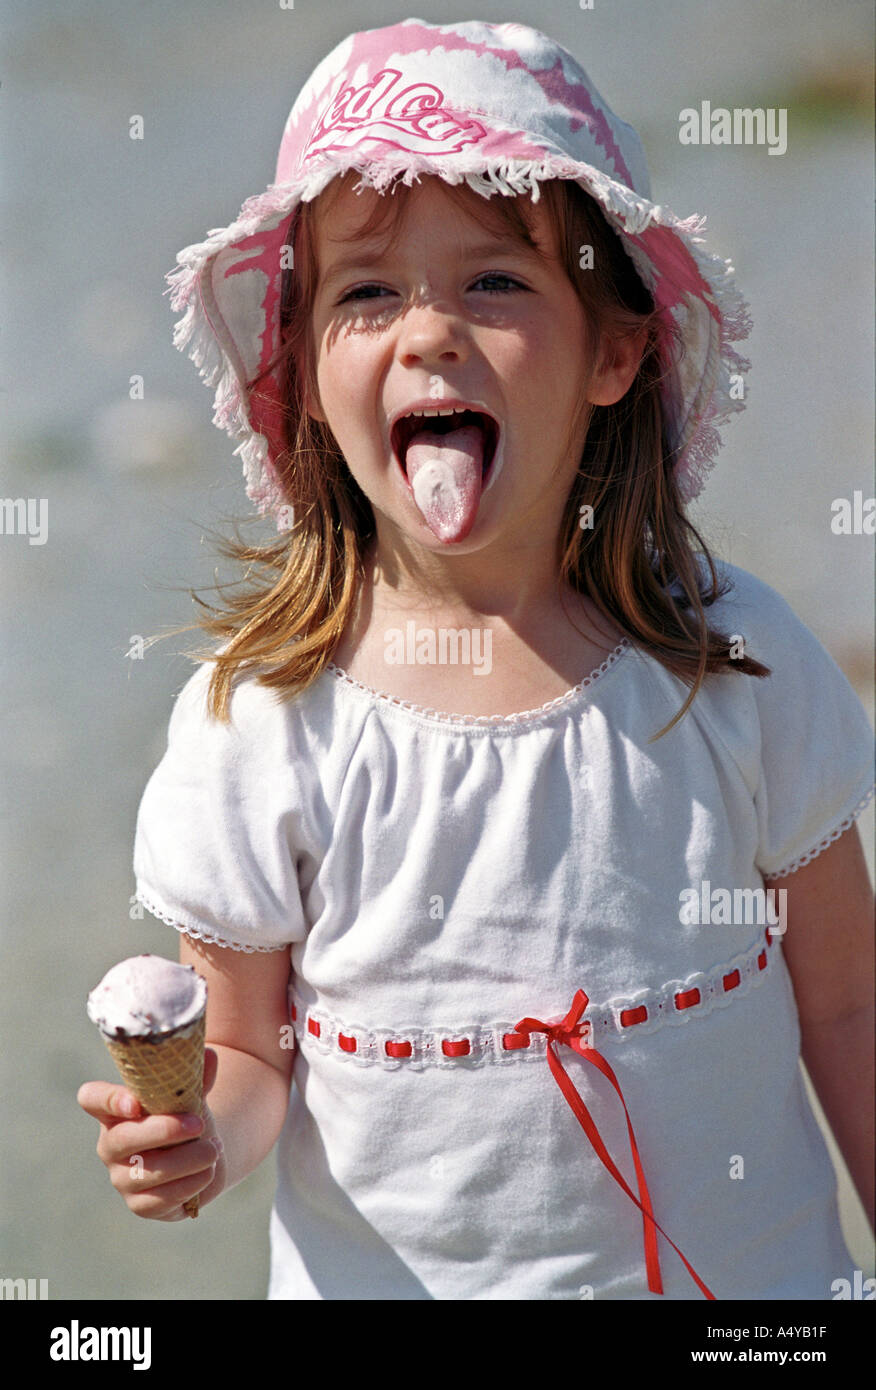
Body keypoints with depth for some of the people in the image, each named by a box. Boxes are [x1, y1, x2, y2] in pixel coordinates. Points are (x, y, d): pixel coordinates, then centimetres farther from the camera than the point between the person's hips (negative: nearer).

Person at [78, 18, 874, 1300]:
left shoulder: (739, 664, -12)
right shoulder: (256, 724, -15)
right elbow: (253, 1055, -4)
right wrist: (198, 1137, -25)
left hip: (748, 1264, 1)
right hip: (391, 1276, 0)